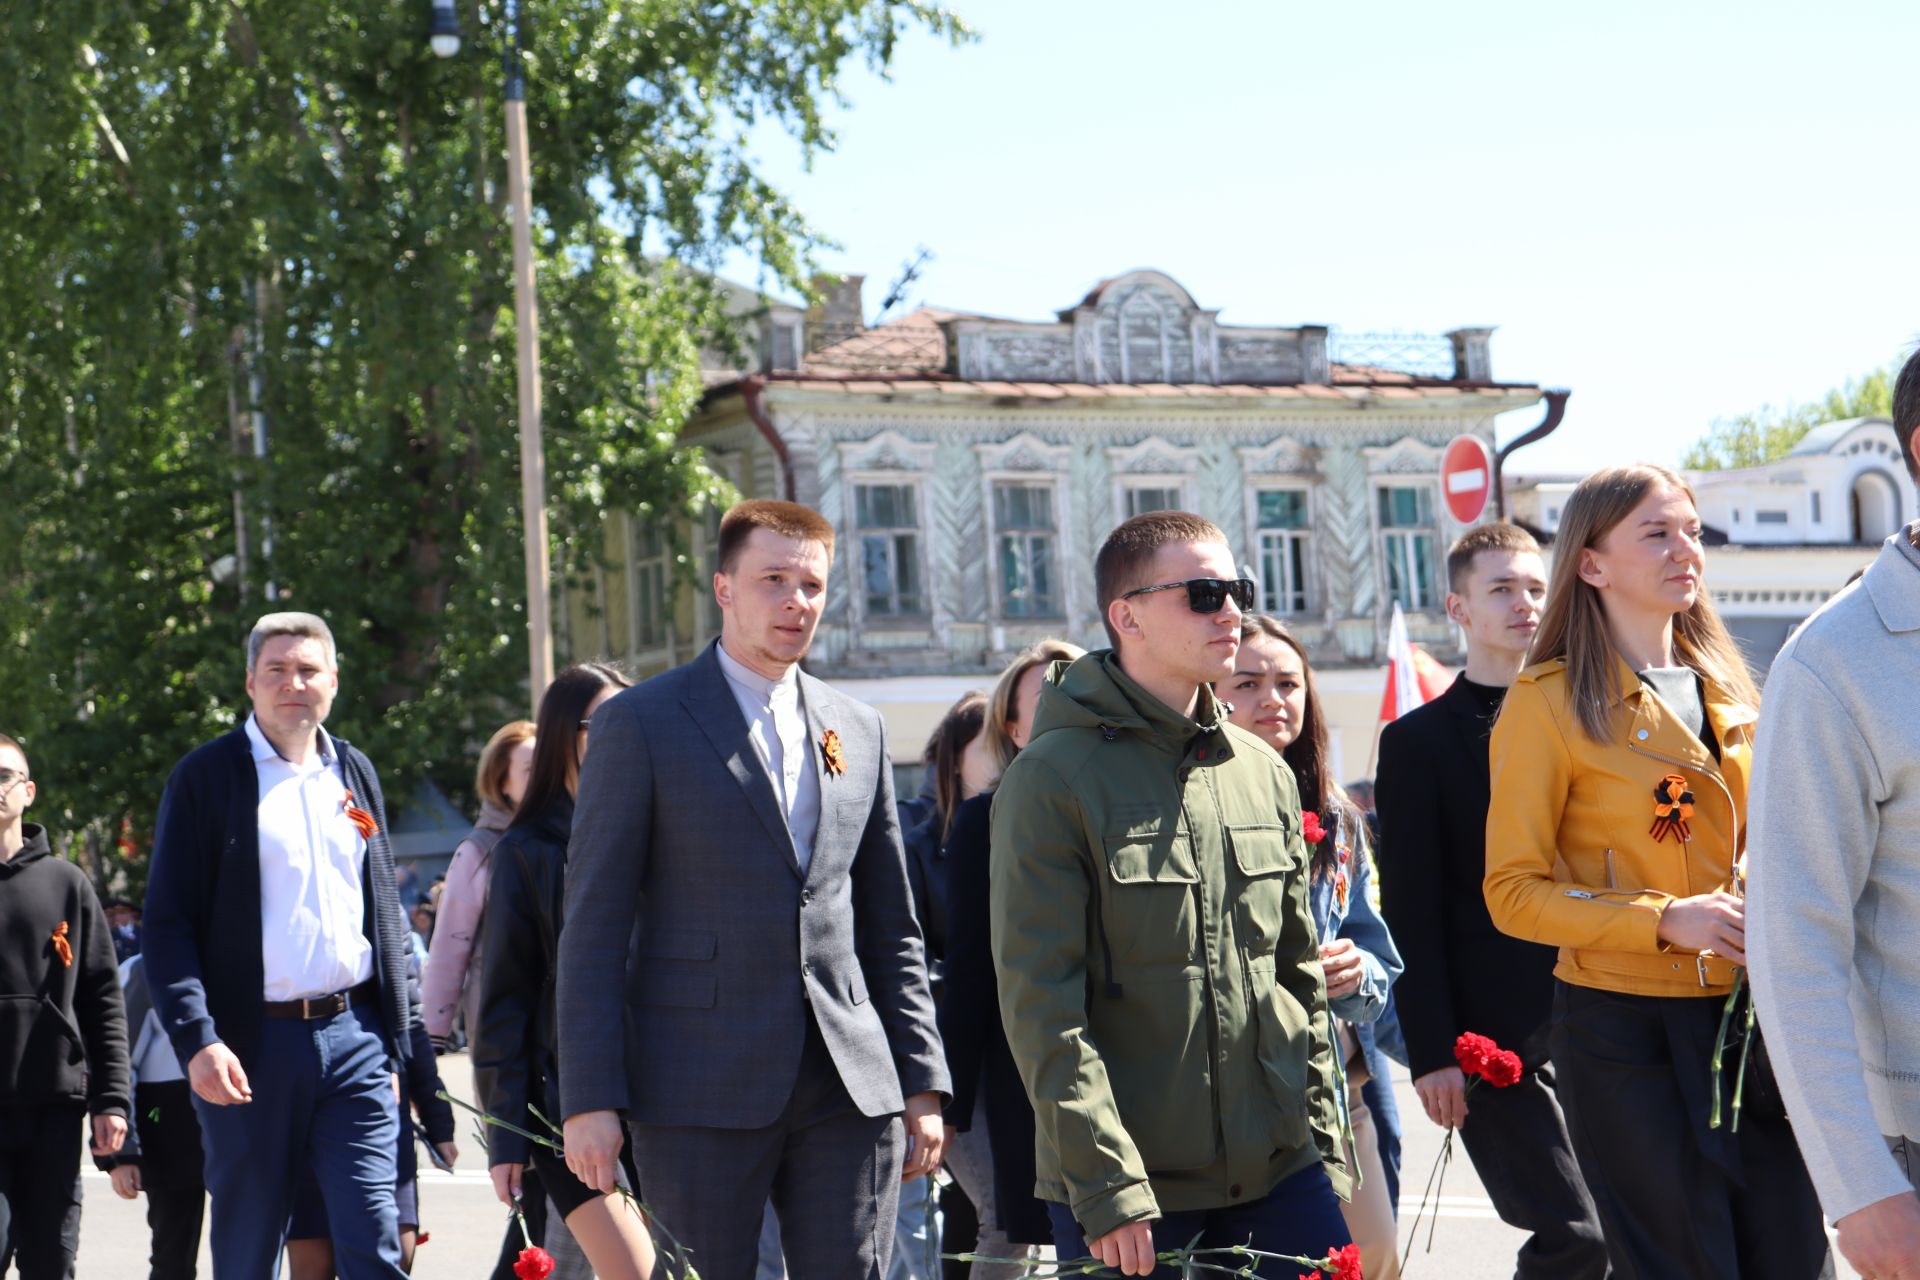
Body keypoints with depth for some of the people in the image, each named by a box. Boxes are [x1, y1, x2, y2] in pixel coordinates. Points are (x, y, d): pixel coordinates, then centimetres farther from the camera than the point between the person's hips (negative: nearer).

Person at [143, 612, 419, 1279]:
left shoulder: (356, 772, 14)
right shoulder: (206, 775, 0)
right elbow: (167, 923, -5)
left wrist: (394, 1028, 14)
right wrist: (196, 1040, -16)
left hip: (353, 1034, 3)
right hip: (251, 1044, -3)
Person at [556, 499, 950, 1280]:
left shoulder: (859, 732, 14)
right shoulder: (641, 724, 0)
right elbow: (593, 924, -4)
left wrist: (923, 1083, 11)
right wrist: (589, 1098, -10)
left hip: (850, 1087, 4)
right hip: (701, 1090, -4)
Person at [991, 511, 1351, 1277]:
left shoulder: (1264, 774, 11)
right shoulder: (1054, 778, -8)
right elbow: (1041, 1005, -12)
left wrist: (1323, 1143, 11)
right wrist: (1105, 1187, -16)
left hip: (1279, 1169, 5)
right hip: (1128, 1193, -5)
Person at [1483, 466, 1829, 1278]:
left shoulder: (1726, 691, 13)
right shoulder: (1551, 700, -6)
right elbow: (1513, 892, -9)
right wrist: (1666, 920, -20)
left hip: (1749, 1018, 6)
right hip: (1626, 1027, -6)